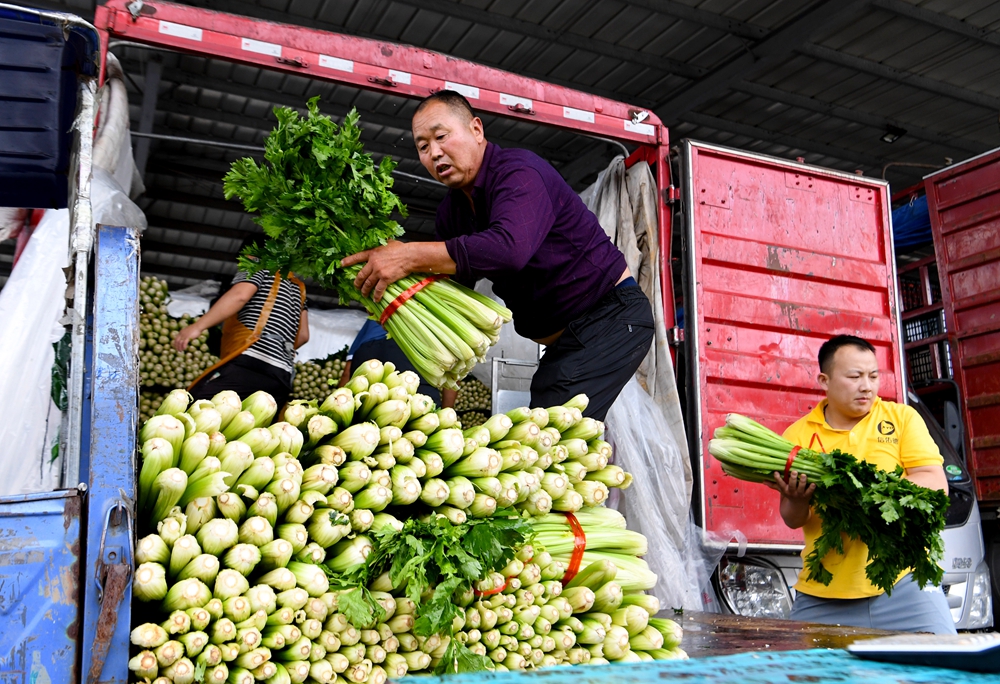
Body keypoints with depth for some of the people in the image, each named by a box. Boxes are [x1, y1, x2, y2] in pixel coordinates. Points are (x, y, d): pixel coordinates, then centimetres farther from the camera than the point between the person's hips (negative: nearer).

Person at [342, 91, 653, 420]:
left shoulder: (519, 170, -17)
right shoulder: (450, 211, 10)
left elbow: (510, 247, -37)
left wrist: (410, 256, -37)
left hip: (611, 316, -9)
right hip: (564, 338, 9)